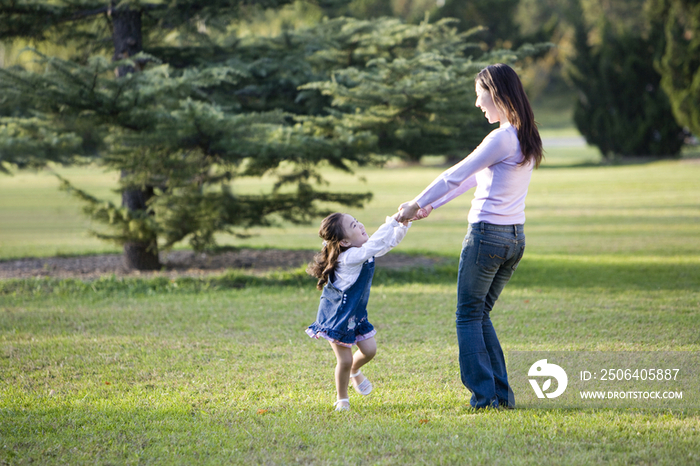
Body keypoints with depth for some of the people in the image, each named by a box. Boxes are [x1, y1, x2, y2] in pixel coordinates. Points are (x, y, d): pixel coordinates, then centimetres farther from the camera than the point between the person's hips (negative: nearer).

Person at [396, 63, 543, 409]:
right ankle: (501, 393, 13)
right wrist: (430, 206, 22)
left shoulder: (502, 138, -17)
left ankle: (485, 394, 2)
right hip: (515, 238, 8)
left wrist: (416, 205, 0)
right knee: (481, 314, 16)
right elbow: (473, 178, 18)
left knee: (468, 316, 4)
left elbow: (456, 176, -11)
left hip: (487, 235, -8)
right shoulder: (524, 138, 12)